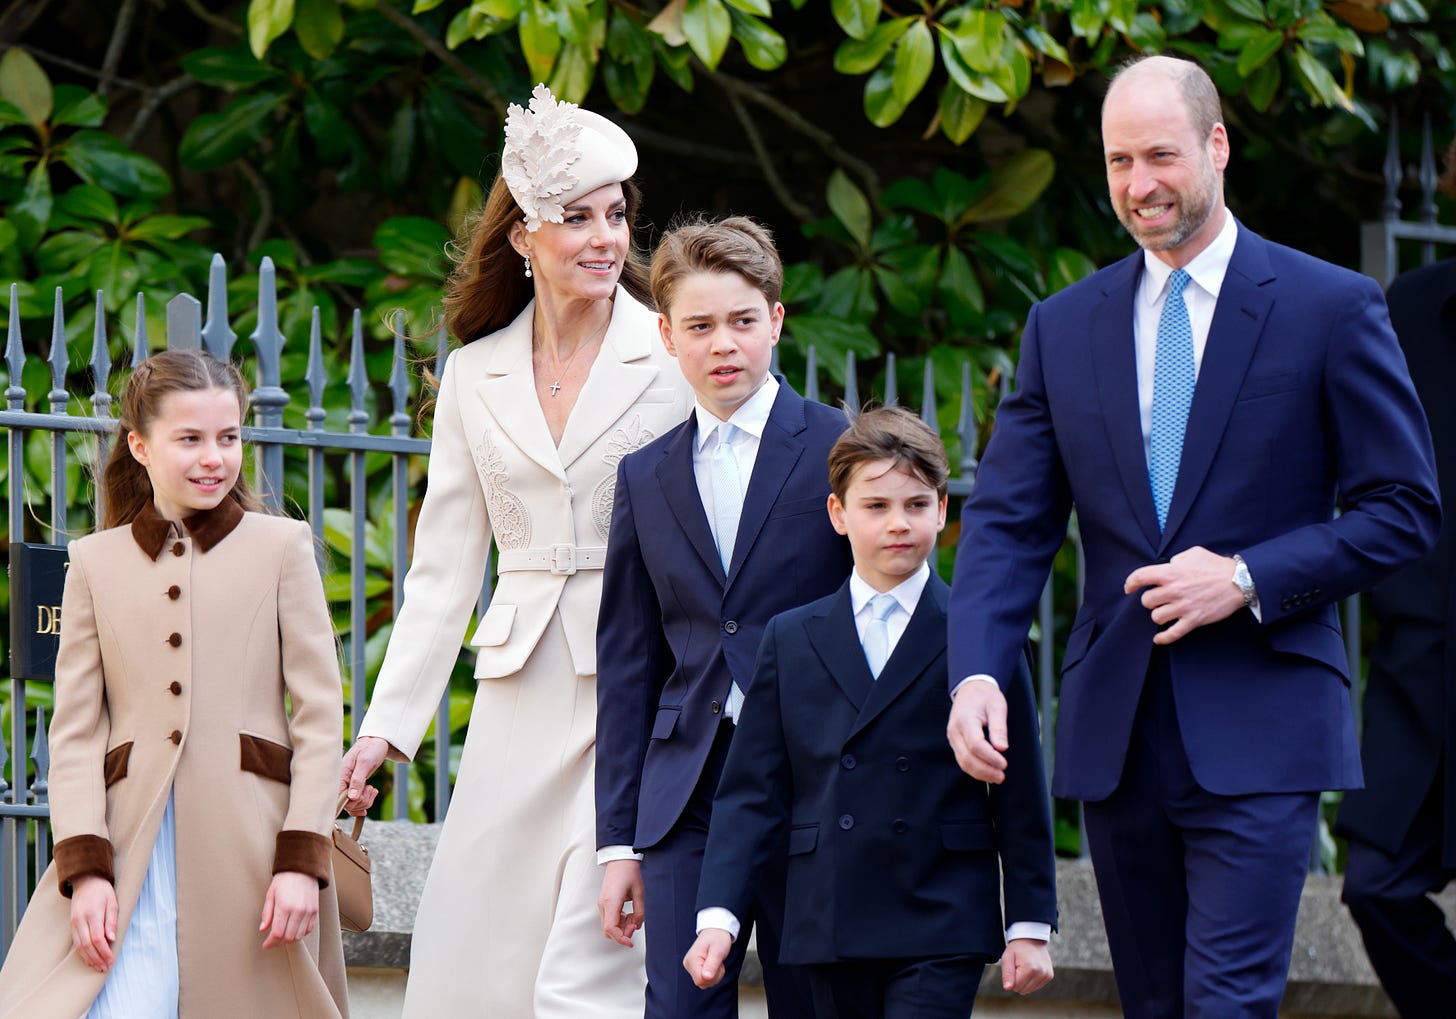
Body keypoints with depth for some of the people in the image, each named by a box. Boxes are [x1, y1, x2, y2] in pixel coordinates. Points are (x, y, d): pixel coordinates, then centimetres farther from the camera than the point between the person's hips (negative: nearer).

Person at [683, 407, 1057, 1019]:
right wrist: (718, 915, -3)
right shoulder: (791, 640, 11)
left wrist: (1029, 926, 0)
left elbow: (1020, 792, 4)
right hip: (829, 931, 3)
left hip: (942, 934, -3)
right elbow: (751, 792, 8)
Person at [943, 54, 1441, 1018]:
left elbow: (1405, 507, -1)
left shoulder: (1332, 308, -1)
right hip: (1116, 736, 5)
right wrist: (976, 673, -11)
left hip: (1258, 729, -4)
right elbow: (1008, 522, 7)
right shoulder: (1062, 326, 11)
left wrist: (1248, 580, -13)